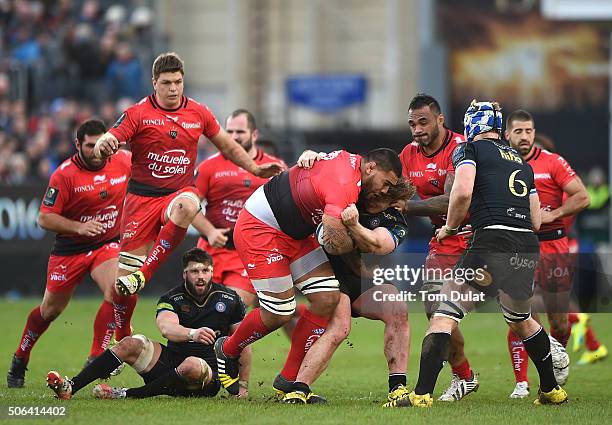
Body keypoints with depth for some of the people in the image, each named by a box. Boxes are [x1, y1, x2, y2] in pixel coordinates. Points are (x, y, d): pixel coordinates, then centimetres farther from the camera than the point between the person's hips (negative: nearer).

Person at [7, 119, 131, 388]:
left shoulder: (124, 161, -7)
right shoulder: (65, 174, -17)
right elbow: (45, 218, -16)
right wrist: (78, 227, -29)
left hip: (107, 244, 2)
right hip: (69, 248, -2)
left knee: (116, 290, -25)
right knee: (51, 309, 8)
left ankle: (96, 358, -16)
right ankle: (19, 359, 31)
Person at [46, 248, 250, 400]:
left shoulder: (229, 299, 0)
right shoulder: (171, 299, -1)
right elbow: (166, 327, -24)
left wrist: (243, 385, 0)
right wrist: (192, 333, -45)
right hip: (170, 362, 2)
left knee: (192, 365, -39)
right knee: (130, 344, -19)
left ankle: (127, 394, -38)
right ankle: (70, 387, -28)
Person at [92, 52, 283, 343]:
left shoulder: (198, 113, 6)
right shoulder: (138, 114, -4)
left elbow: (228, 146, 21)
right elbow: (109, 141, -12)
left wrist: (255, 169, 16)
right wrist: (103, 146, -36)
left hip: (179, 193, 1)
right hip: (142, 196, -1)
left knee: (187, 205, -39)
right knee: (123, 277, -6)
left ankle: (144, 274, -33)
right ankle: (122, 340, 16)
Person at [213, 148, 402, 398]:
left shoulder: (351, 161, 1)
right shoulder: (345, 184, -30)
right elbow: (335, 244, -33)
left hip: (293, 234, 10)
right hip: (260, 228, -10)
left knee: (327, 299, -1)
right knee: (278, 314, -6)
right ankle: (227, 351, 24)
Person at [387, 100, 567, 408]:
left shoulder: (471, 149, 7)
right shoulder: (522, 162, 26)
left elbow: (463, 192, -12)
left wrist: (449, 227, 5)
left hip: (493, 244, -6)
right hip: (529, 247, 6)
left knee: (445, 315, -3)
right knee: (521, 320, 29)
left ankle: (422, 394, -14)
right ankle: (552, 391, 34)